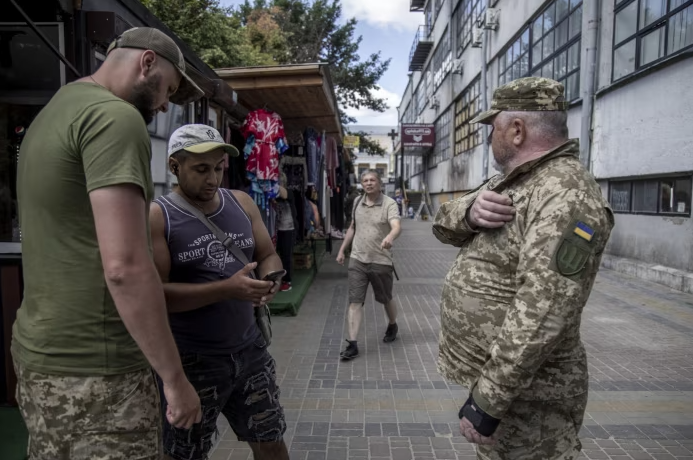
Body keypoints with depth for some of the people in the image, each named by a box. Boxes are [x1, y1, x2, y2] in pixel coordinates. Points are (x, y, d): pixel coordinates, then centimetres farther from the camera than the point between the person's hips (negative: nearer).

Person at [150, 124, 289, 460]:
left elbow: (268, 255, 8)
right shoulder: (156, 216, -13)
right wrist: (226, 289, -29)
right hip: (191, 359, -4)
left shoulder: (242, 203, 4)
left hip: (250, 348, 5)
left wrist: (270, 280, -15)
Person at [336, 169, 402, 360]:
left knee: (386, 299, 16)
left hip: (381, 261, -3)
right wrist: (342, 250, 17)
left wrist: (390, 237, -51)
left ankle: (392, 326, 45)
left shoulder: (389, 203, -11)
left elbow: (396, 226, -29)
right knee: (355, 301, -2)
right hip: (357, 260, 3)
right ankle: (352, 344, 2)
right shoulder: (357, 202, 6)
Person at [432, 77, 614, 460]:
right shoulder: (509, 181, 9)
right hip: (485, 372, 9)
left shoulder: (565, 196, -23)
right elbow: (444, 225, 4)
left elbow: (542, 314, -30)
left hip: (525, 393, -9)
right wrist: (470, 209, -18)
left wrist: (486, 400, -26)